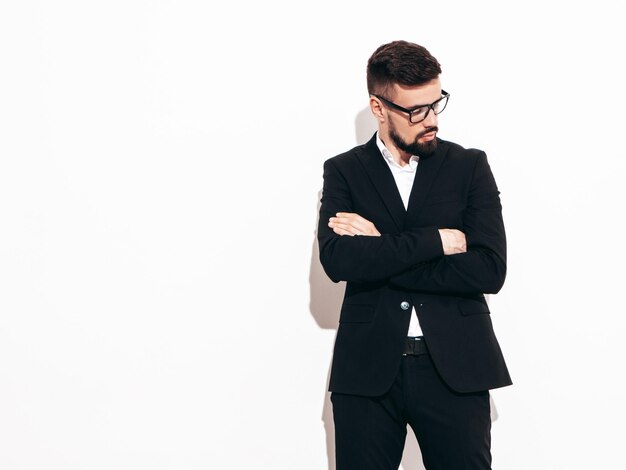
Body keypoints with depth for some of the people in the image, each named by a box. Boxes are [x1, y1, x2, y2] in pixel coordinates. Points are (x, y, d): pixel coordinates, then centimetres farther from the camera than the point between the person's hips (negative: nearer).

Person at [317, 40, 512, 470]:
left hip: (455, 368, 0)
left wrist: (381, 252, -9)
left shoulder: (469, 167, 5)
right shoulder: (343, 172, 6)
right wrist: (435, 241, -13)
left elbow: (490, 270, -7)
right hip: (367, 369, 0)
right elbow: (337, 260, -11)